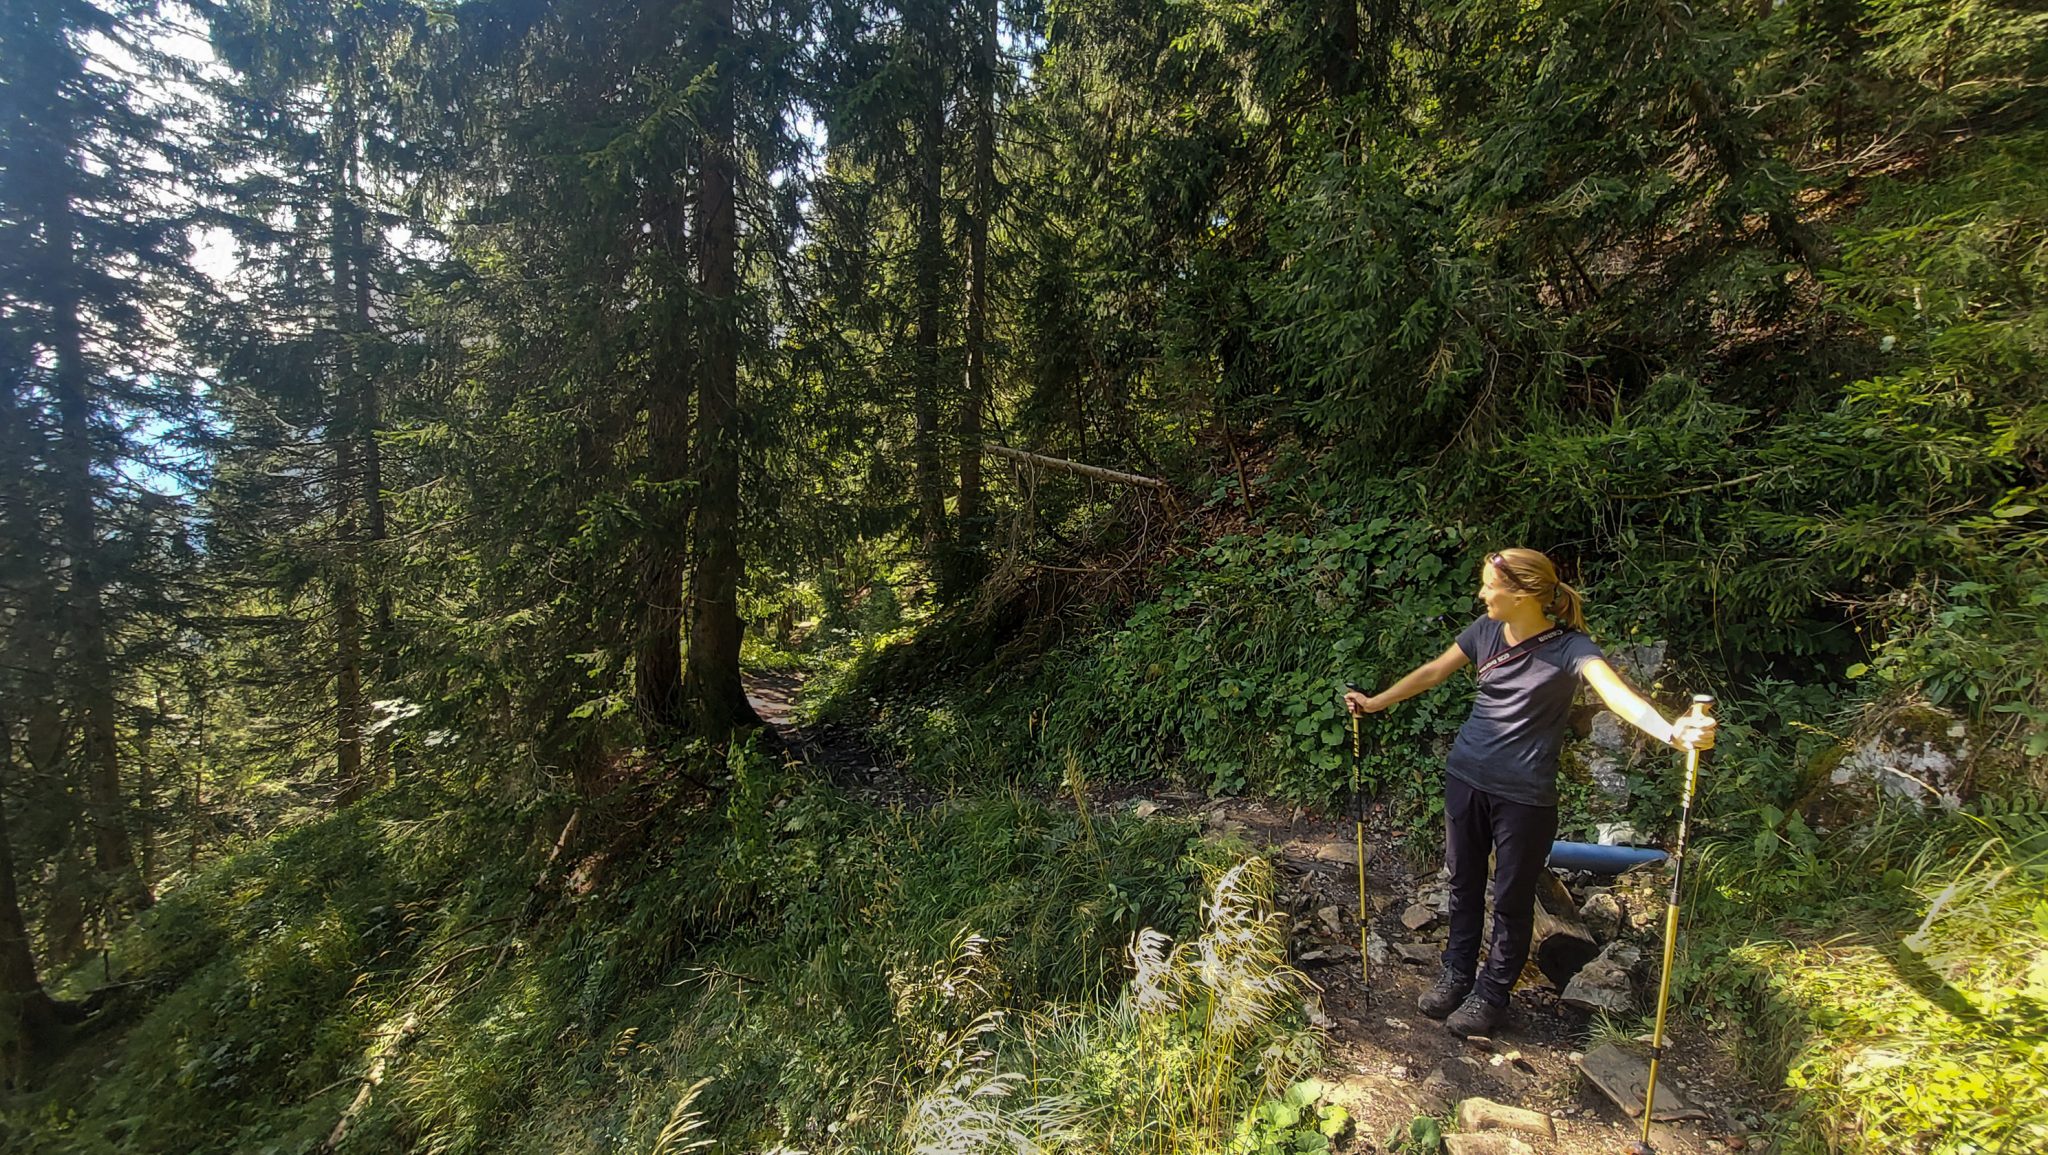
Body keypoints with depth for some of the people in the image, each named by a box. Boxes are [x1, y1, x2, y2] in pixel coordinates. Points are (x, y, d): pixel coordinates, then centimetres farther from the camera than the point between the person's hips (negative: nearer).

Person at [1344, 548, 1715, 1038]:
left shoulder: (1568, 646, -15)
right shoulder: (1486, 630, -1)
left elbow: (1615, 691, -33)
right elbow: (1434, 671, 12)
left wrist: (1670, 731, -53)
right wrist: (1376, 702, 18)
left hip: (1525, 793, -5)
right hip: (1466, 777, 5)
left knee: (1512, 897, 10)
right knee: (1463, 882, 17)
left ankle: (1492, 993, 29)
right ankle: (1457, 973, 35)